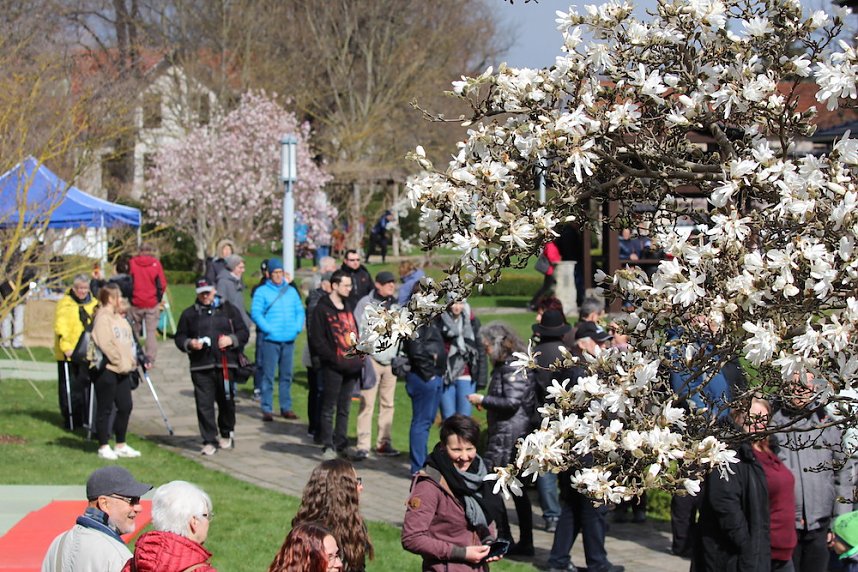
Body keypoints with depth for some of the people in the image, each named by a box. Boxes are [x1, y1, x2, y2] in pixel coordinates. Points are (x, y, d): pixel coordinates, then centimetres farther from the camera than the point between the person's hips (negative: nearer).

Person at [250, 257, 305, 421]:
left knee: (287, 375, 10)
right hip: (270, 340, -4)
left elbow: (300, 311, 13)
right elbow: (255, 313, -7)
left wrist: (298, 327, -2)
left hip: (289, 340, 5)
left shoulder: (291, 291, 14)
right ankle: (267, 409, -1)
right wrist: (268, 329, -15)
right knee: (268, 376, -5)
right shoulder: (262, 292, -1)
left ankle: (286, 408, 17)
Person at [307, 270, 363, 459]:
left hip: (351, 366, 6)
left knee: (345, 409, 11)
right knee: (329, 408, -1)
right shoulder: (322, 309, -7)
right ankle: (328, 446, 2)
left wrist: (359, 357, 5)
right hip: (333, 367, -6)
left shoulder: (349, 307, 14)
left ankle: (341, 444, 18)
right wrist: (335, 358, -14)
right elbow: (316, 340, -10)